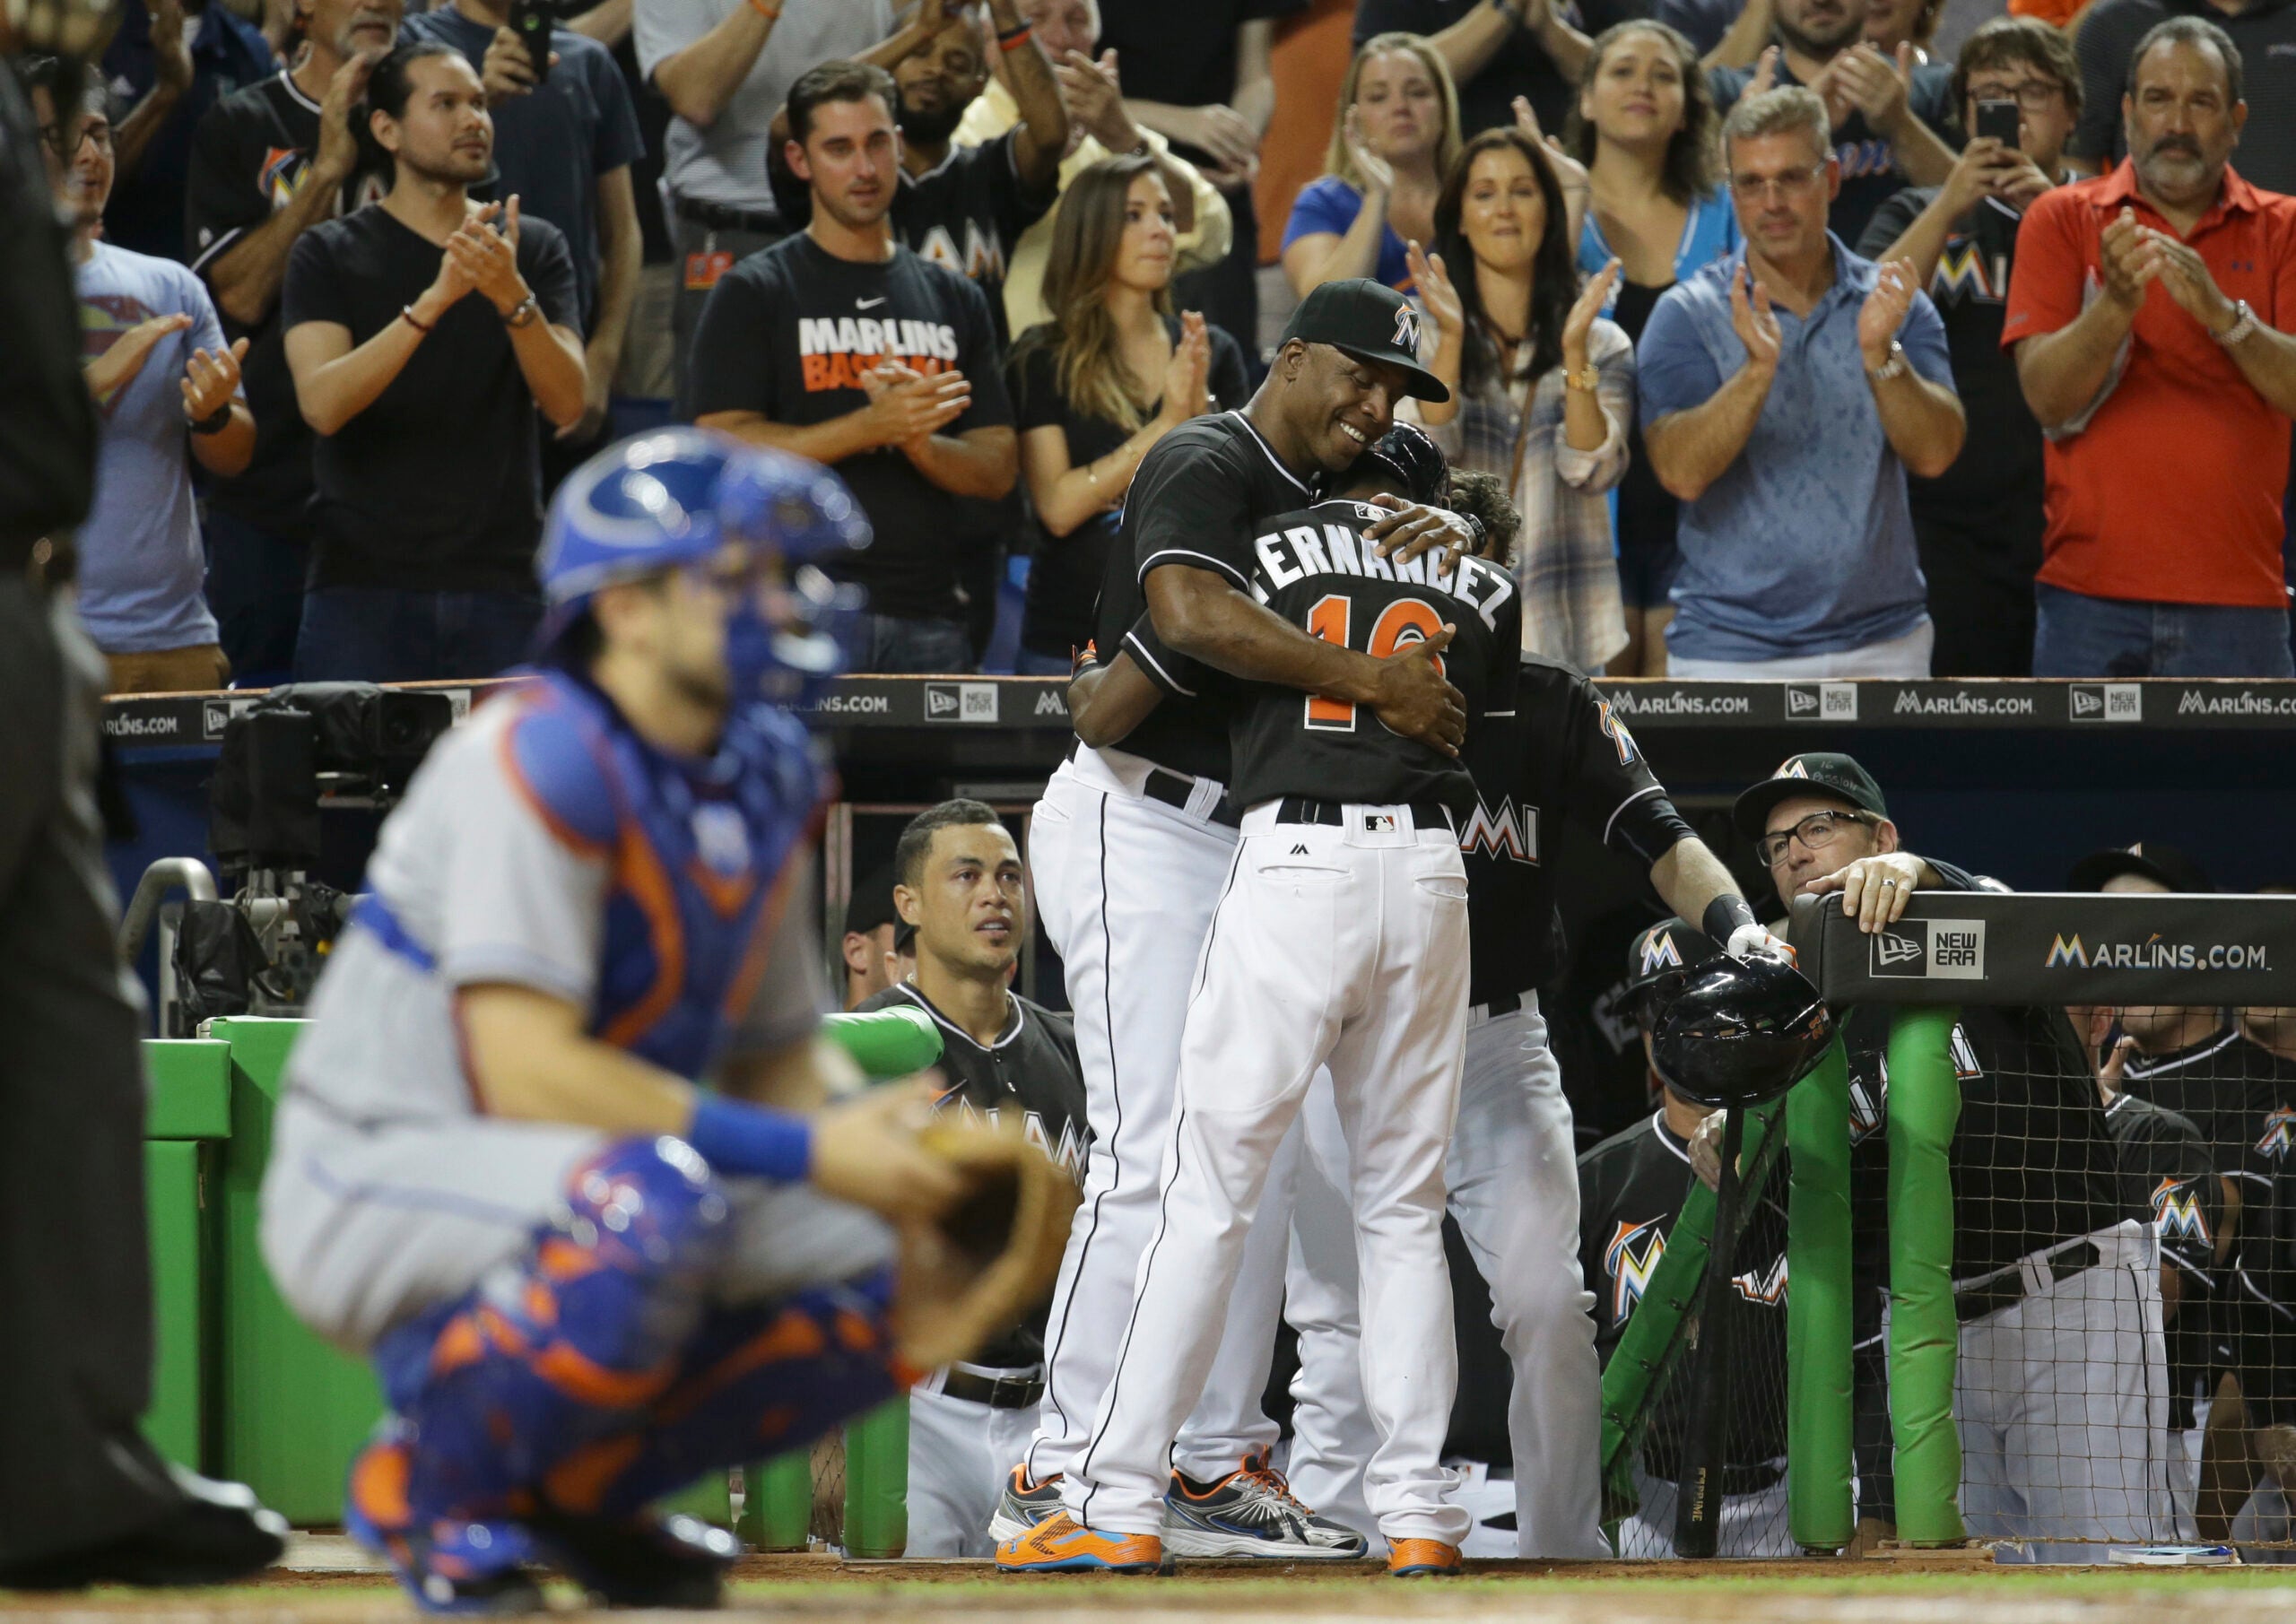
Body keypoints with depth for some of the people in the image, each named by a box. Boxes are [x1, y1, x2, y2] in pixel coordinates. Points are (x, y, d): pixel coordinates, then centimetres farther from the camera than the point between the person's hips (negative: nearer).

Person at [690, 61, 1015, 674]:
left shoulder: (953, 299, 17)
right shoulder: (753, 294, 4)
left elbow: (997, 471, 13)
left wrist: (919, 444, -9)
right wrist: (872, 426, -15)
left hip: (929, 618, 4)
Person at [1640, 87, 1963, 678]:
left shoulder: (1890, 303, 6)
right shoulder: (1688, 315, 0)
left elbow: (1935, 453, -7)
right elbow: (1682, 472, -13)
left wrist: (1880, 355, -22)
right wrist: (1758, 369, -26)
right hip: (1732, 646, -2)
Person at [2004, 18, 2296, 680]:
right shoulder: (2062, 221, 5)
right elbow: (2047, 397, -6)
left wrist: (2222, 314, -24)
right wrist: (2116, 304, -24)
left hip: (2237, 599, 0)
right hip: (2091, 593, 0)